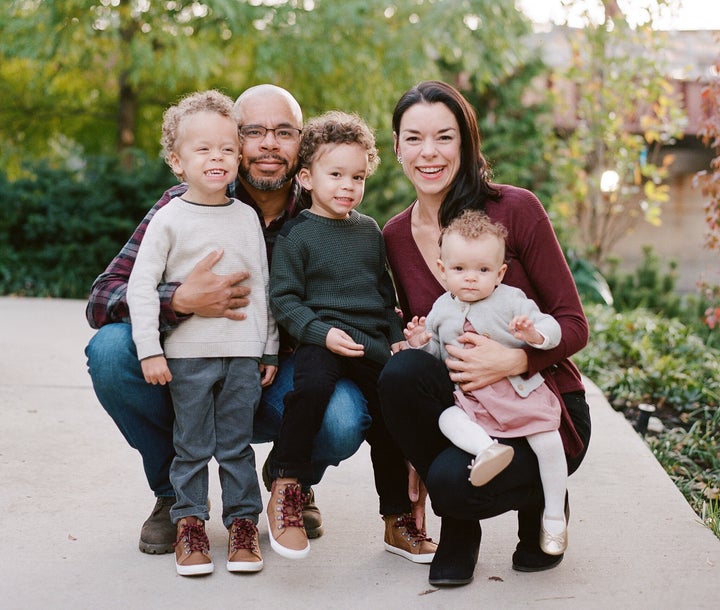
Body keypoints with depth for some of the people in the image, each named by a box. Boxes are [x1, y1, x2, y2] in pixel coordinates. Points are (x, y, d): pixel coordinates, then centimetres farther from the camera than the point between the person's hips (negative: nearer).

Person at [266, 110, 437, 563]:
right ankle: (286, 491, -20)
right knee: (311, 387, -34)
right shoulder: (297, 233, 0)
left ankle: (398, 521, 16)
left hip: (373, 342, 6)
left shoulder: (370, 230, 17)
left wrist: (397, 338, 13)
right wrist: (322, 332, -17)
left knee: (391, 410, 0)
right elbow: (284, 298, -4)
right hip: (323, 338, -5)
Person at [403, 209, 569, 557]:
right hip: (470, 399, 3)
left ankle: (554, 515, 1)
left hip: (520, 391, -3)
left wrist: (534, 334, -27)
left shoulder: (511, 300, -3)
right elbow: (438, 353, 18)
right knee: (447, 419, -25)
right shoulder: (442, 309, 9)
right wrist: (421, 342, -3)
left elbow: (550, 327, -6)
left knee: (547, 440, -15)